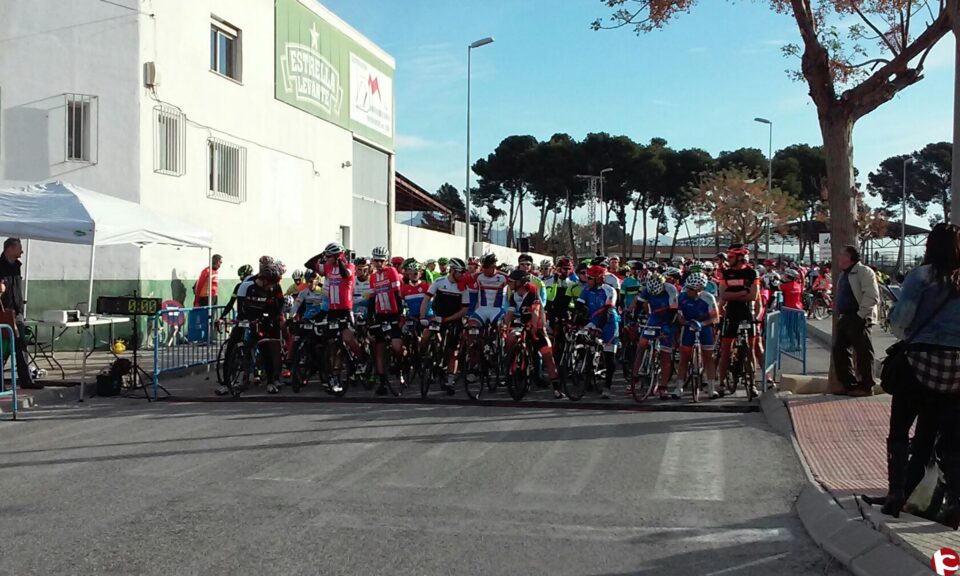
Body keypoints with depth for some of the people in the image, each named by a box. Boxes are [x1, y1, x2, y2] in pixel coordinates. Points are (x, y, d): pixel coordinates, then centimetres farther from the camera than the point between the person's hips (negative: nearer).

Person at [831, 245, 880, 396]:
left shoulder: (864, 271, -9)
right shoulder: (844, 274, 19)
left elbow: (872, 296, -17)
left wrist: (861, 315, -19)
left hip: (858, 319, -10)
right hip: (844, 318, 10)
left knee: (863, 353, -3)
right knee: (839, 350, 9)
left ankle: (866, 387, 5)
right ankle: (849, 385, 18)